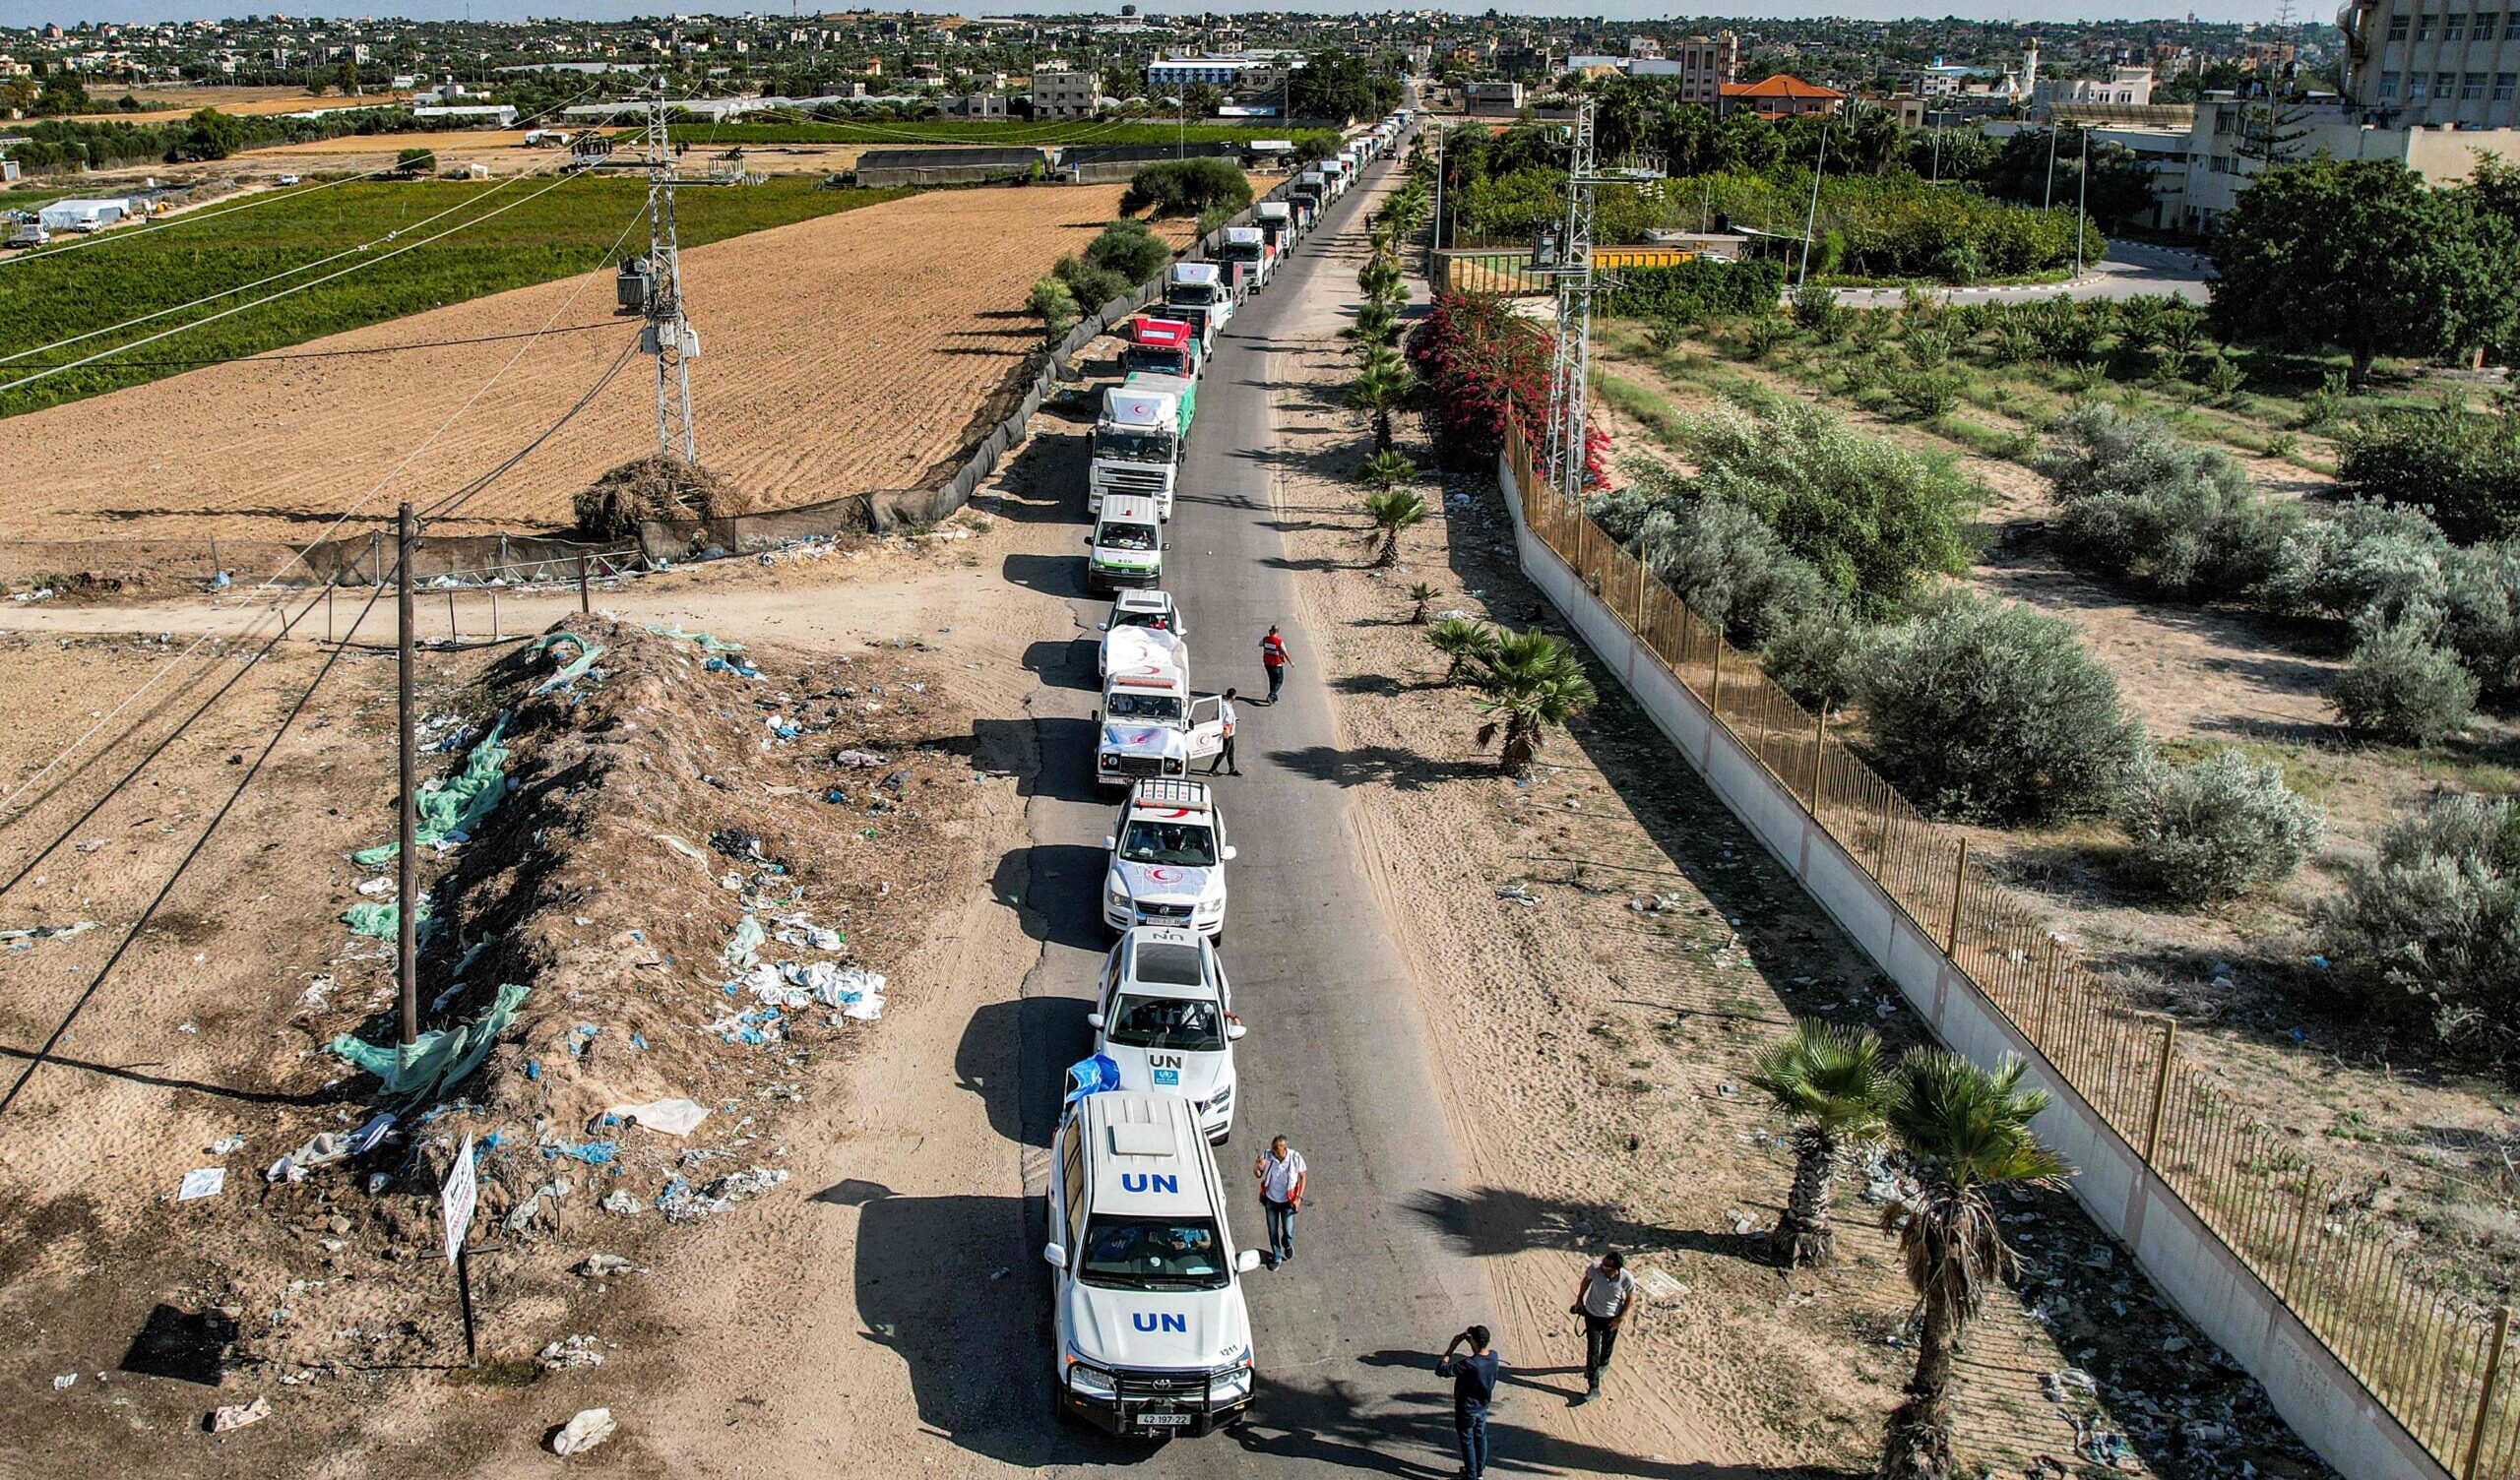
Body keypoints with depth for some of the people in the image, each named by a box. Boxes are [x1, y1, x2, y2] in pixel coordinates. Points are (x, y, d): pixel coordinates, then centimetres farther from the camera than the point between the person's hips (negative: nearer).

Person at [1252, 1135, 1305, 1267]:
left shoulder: (1295, 1157, -26)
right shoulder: (1267, 1156, -23)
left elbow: (1302, 1176, -8)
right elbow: (1258, 1175, -8)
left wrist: (1299, 1198, -12)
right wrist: (1256, 1168, -32)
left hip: (1288, 1201, -1)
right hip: (1270, 1200, 1)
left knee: (1288, 1231, 10)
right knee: (1273, 1231, 16)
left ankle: (1287, 1245, 48)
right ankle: (1276, 1257, 42)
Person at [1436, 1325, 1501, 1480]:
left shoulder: (1468, 1364, -38)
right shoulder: (1493, 1357, -18)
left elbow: (1440, 1370, -31)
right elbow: (1486, 1349, 8)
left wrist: (1452, 1347, -26)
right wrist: (1471, 1337, -8)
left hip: (1466, 1410, -6)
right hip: (1483, 1407, 6)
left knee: (1467, 1442, 15)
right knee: (1481, 1438, 26)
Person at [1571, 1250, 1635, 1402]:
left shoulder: (1627, 1279, -32)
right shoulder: (1595, 1267, -30)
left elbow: (1631, 1298, -11)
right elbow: (1586, 1280, -6)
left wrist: (1621, 1318, -9)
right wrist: (1579, 1299, 5)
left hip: (1611, 1317, 0)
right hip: (1592, 1314, 0)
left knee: (1607, 1344, 26)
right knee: (1592, 1349, 2)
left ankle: (1603, 1365, 58)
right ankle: (1593, 1388, 12)